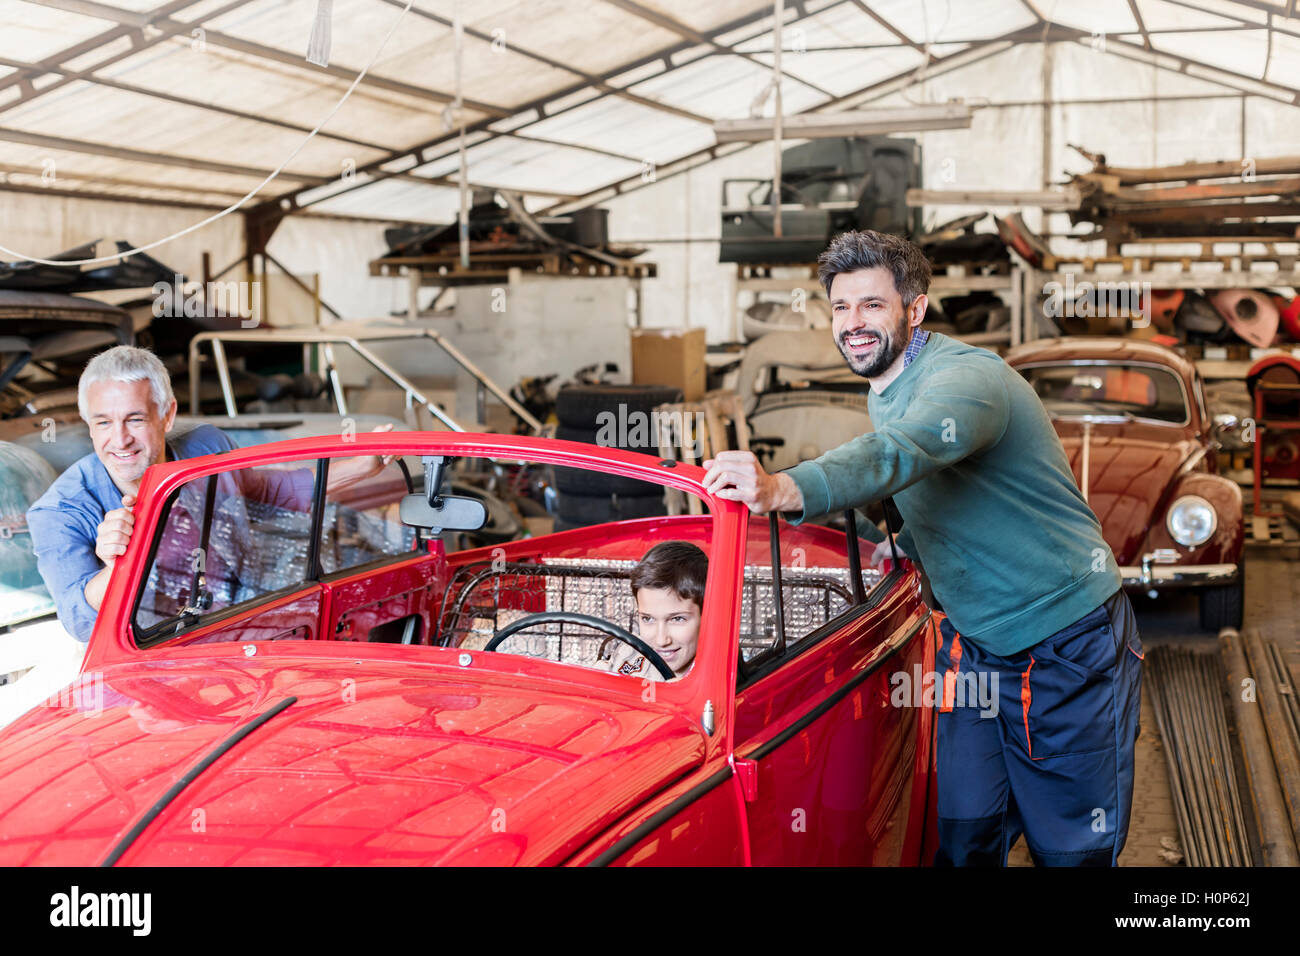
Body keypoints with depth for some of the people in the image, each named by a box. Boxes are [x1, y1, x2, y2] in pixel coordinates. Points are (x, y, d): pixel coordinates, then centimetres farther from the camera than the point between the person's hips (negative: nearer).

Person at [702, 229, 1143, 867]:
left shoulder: (964, 378, -23)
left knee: (1072, 849, 4)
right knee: (963, 839, 7)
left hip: (1069, 646, -7)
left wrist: (785, 490, -60)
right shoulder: (885, 390, 7)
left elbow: (907, 451, -46)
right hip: (973, 643, 8)